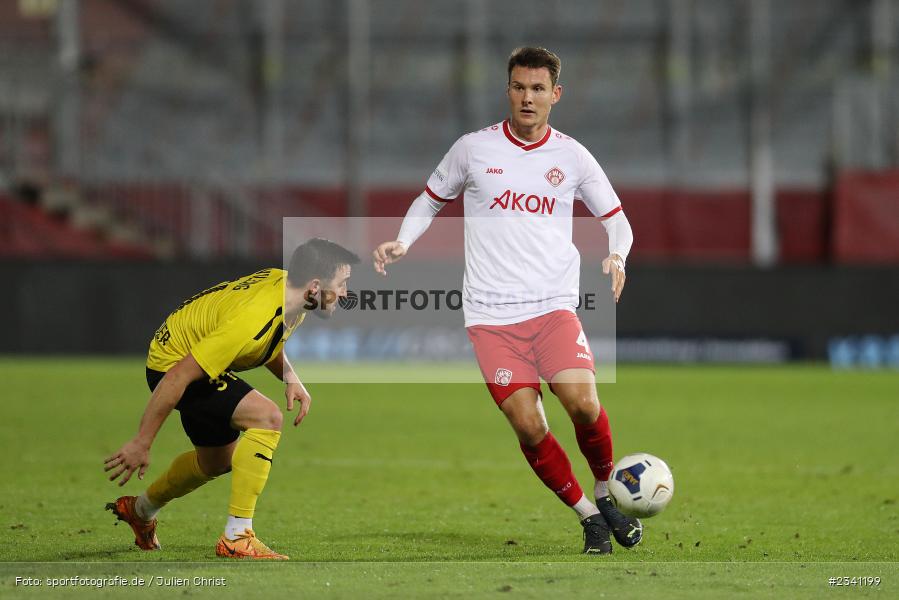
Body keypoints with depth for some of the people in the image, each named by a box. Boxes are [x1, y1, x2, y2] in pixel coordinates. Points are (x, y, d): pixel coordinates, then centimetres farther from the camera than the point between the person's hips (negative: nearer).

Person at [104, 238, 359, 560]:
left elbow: (267, 343, 13)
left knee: (217, 460, 26)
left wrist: (291, 379, -6)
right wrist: (141, 444, -28)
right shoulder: (252, 320, -37)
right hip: (174, 364, -10)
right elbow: (179, 376, -33)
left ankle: (140, 509, 51)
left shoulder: (285, 282, -10)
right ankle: (236, 539, -21)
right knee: (267, 418, -26)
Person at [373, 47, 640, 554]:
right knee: (528, 426, -10)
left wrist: (617, 256, -8)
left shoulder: (572, 157, 6)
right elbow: (431, 200, 19)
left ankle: (606, 493, 5)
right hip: (490, 313, 0)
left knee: (583, 404, -22)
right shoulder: (472, 149, 4)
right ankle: (588, 516, 9)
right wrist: (402, 243, 1)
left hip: (554, 305, 0)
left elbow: (617, 220, 14)